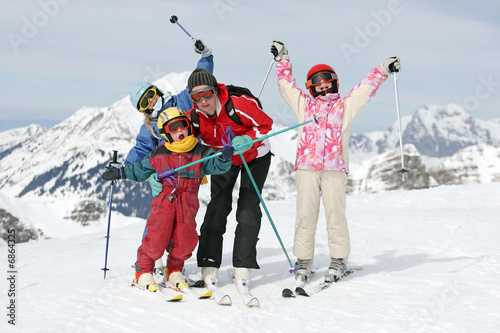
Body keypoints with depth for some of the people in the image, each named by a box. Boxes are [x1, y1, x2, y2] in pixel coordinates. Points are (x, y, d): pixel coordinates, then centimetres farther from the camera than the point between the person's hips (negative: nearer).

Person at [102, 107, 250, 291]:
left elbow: (217, 165, -3)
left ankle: (174, 271, 20)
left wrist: (224, 156, -24)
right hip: (164, 199, -1)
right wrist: (120, 173, 16)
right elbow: (140, 170, 22)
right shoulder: (158, 155, 10)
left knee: (186, 239, -7)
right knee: (157, 237, -11)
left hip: (187, 203, 1)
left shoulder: (201, 153, 8)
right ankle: (143, 270, 12)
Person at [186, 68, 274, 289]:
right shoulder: (194, 118, -23)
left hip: (254, 157, -3)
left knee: (249, 207, -10)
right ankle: (209, 265, -2)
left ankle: (243, 266, -4)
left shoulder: (239, 105, -34)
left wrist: (247, 139, -39)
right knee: (217, 206, -8)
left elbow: (265, 124, -21)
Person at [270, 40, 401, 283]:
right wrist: (283, 60, 29)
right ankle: (303, 261, 6)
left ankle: (339, 260, 6)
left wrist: (384, 69, 12)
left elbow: (366, 87, 19)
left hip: (335, 168, -1)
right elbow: (287, 84, 28)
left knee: (335, 214, -4)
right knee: (305, 214, -1)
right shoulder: (304, 104, 23)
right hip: (306, 167, 1)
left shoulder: (345, 105, 20)